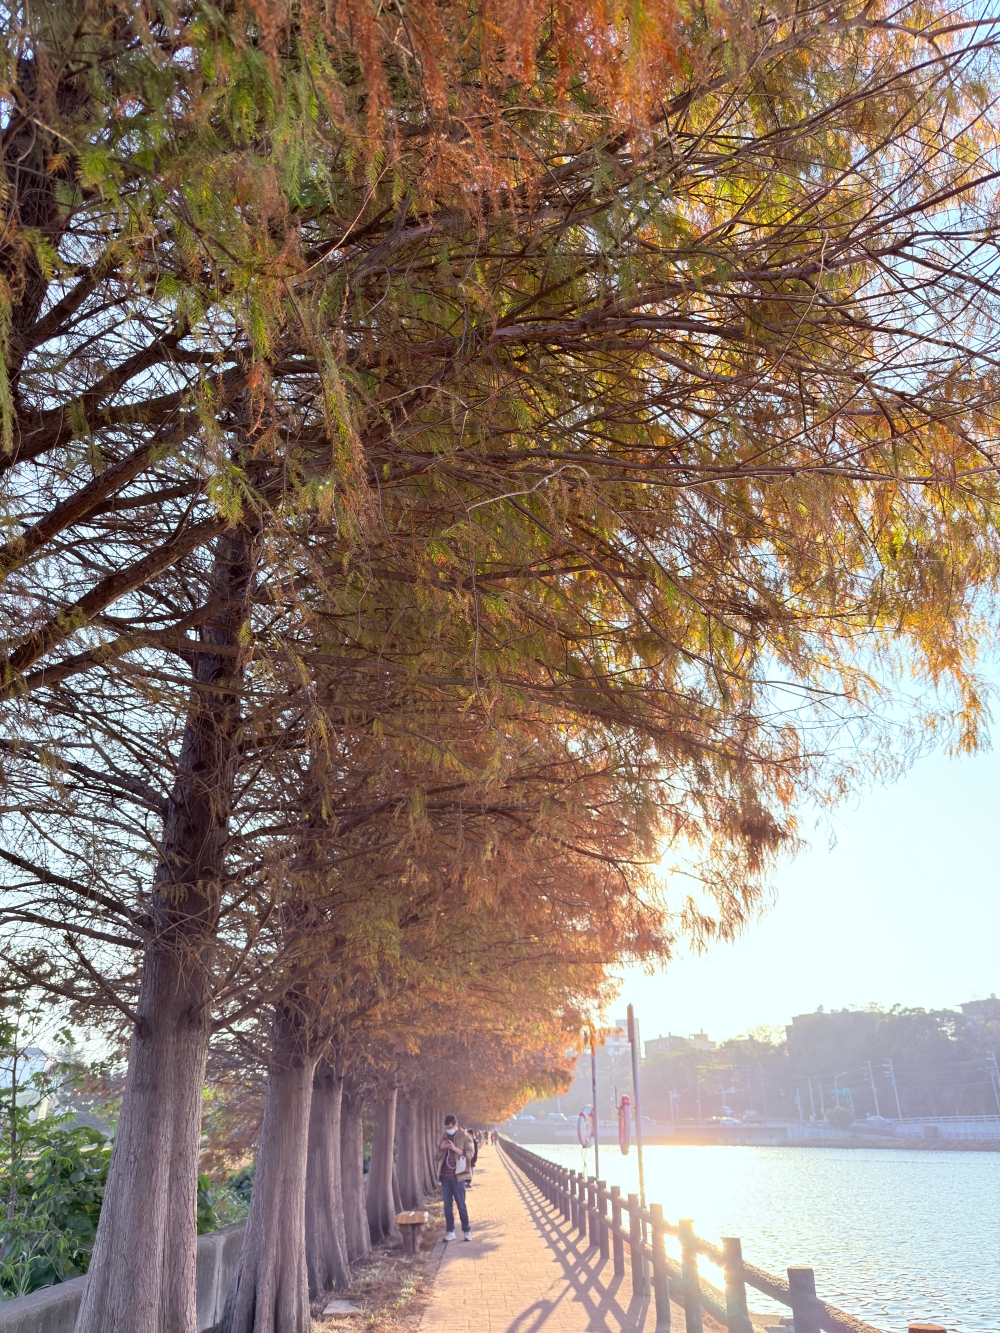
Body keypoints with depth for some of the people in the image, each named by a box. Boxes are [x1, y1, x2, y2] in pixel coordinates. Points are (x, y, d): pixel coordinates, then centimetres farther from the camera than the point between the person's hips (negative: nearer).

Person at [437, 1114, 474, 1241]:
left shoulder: (465, 1137, -2)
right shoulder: (443, 1137, 12)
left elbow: (469, 1155, -9)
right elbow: (438, 1156, 16)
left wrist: (454, 1148, -19)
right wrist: (441, 1148, -6)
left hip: (459, 1176, -4)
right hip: (445, 1176, 4)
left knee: (461, 1205, -2)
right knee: (447, 1205, 6)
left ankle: (466, 1231, 8)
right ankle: (450, 1231, 14)